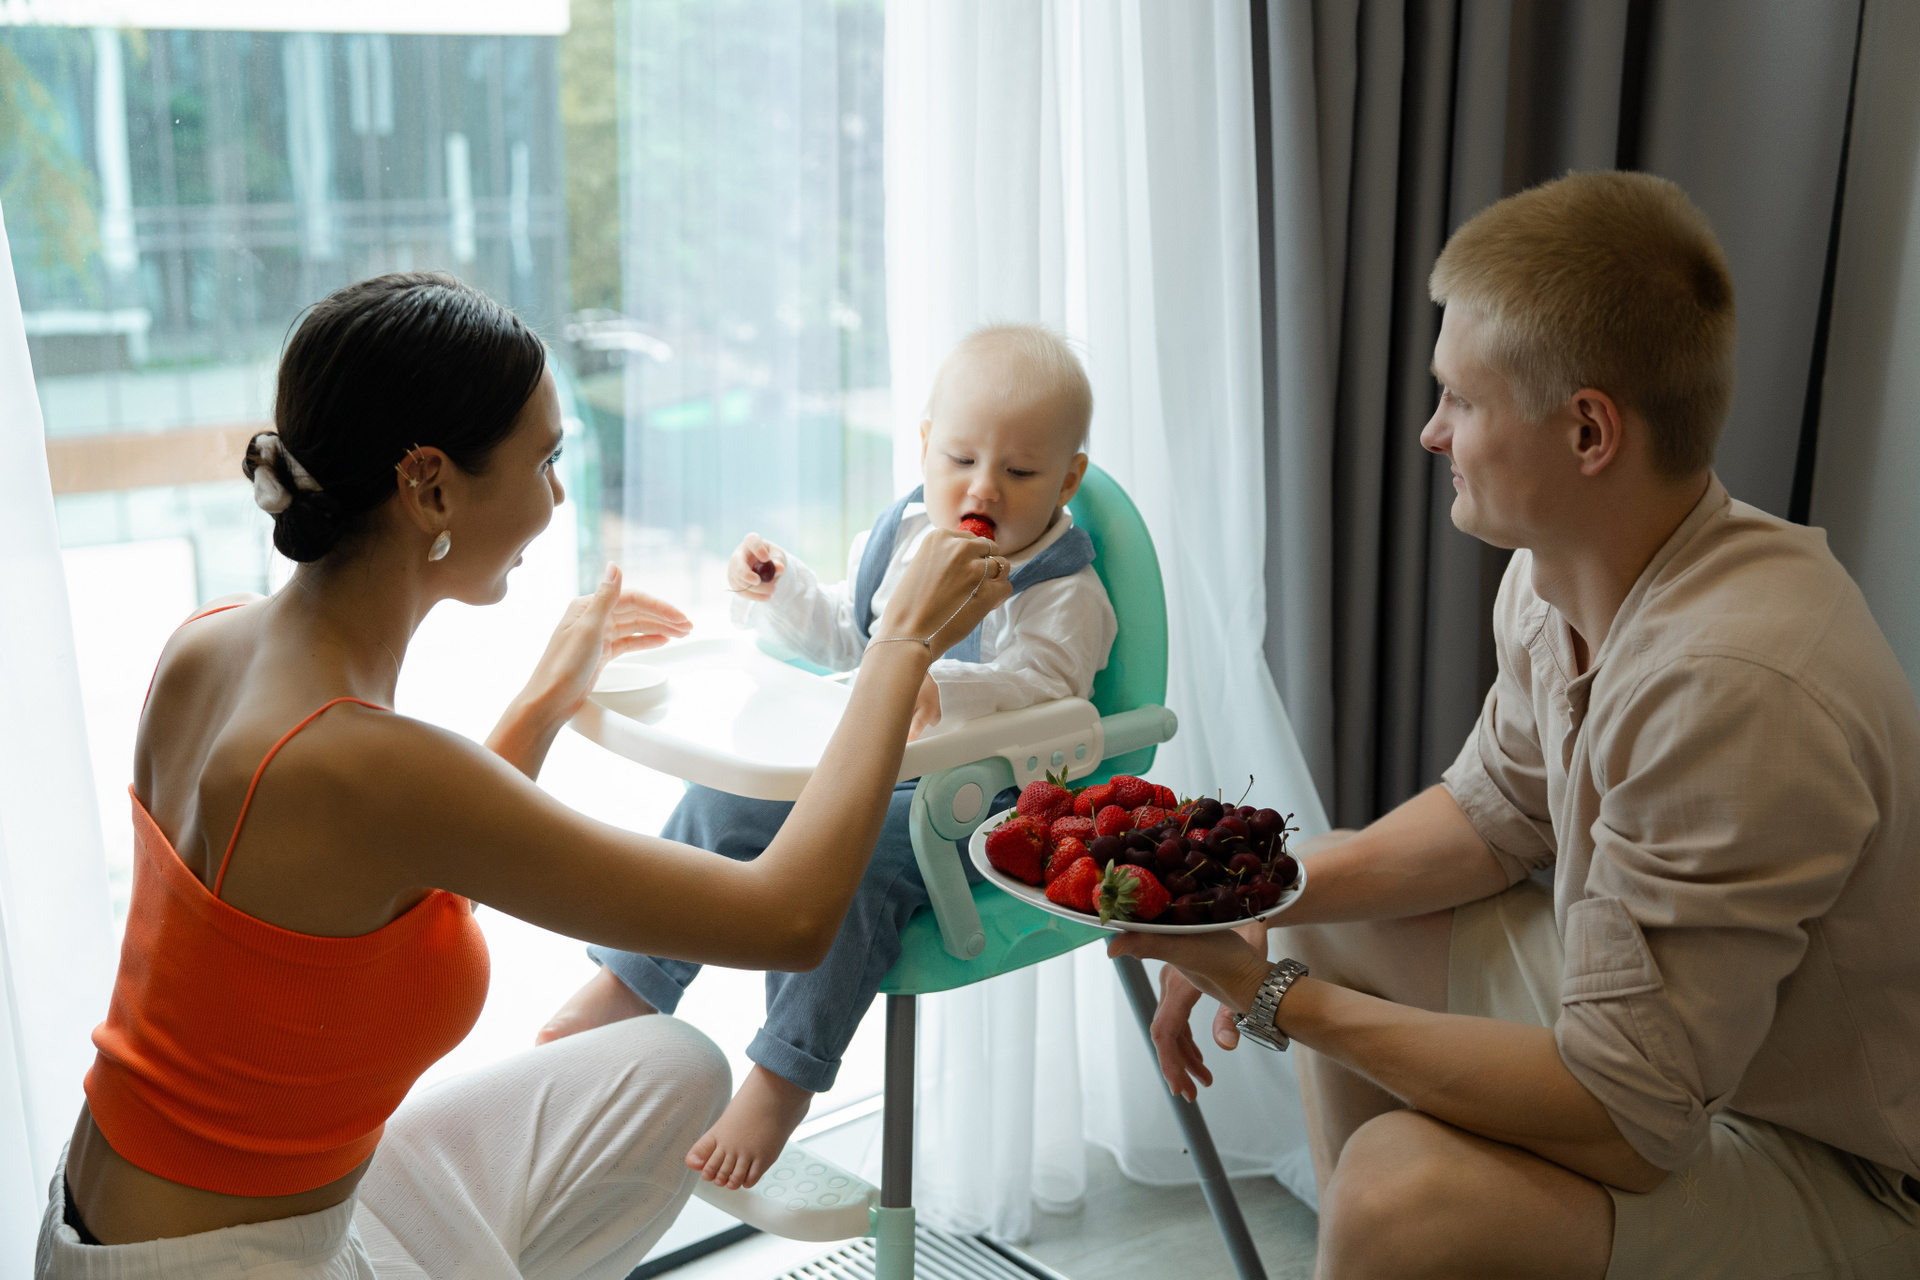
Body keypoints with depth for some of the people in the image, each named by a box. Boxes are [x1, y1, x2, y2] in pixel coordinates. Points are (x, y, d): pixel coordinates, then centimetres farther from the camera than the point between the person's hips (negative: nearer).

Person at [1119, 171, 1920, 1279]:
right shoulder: (1562, 574, -6)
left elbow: (1623, 1121, -32)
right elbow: (1495, 814, 8)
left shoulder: (1731, 687, -35)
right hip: (1645, 1010, 9)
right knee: (1331, 908, 15)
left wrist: (1279, 1000, -27)